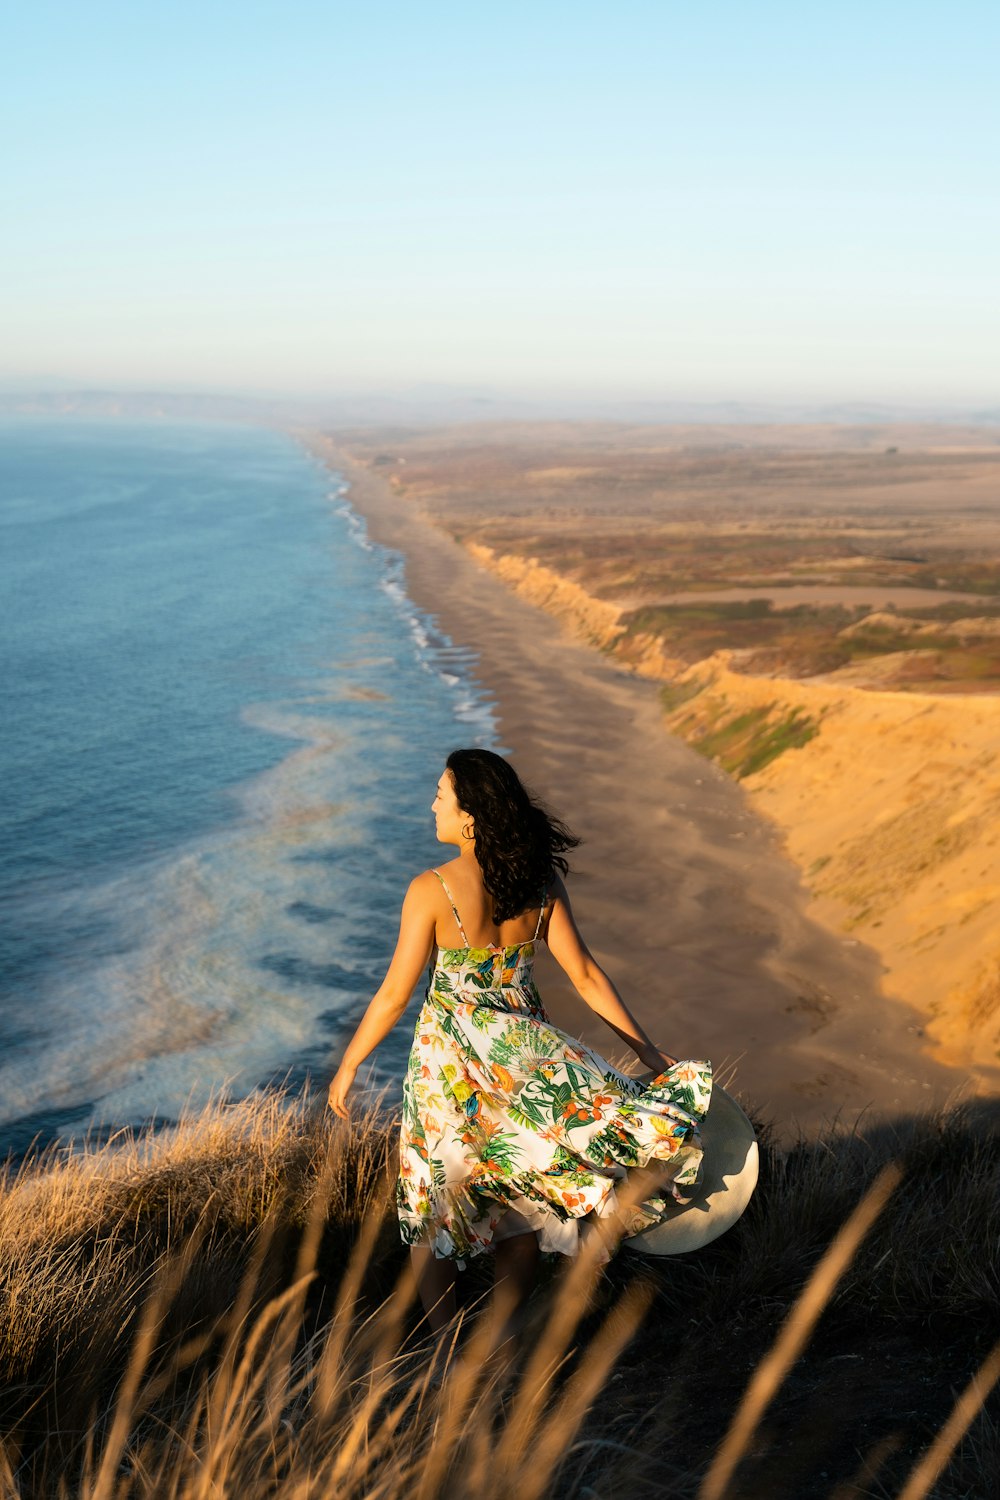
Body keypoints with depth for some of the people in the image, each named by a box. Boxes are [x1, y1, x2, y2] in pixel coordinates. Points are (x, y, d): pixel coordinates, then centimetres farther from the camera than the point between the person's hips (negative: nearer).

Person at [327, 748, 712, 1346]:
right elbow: (585, 973, -5)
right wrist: (651, 1052, 1)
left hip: (451, 1057, -3)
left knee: (434, 1197, 14)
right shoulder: (542, 880, -5)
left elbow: (395, 995, -13)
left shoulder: (432, 889, -17)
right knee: (518, 1195, 20)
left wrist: (347, 1067, -1)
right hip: (522, 1047, 4)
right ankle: (507, 1331, 26)